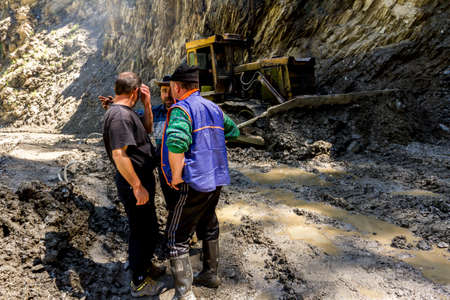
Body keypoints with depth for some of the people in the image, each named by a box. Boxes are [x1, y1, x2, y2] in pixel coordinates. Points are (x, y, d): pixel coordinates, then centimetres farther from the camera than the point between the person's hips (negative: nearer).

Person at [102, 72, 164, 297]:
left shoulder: (125, 112, 9)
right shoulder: (119, 115, -23)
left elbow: (147, 129, 19)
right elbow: (119, 155, -29)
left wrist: (147, 104, 6)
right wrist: (137, 186, -25)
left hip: (142, 179, 10)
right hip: (133, 182, -10)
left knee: (148, 227, 24)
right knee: (142, 230, 4)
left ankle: (144, 264, 44)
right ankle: (139, 282, 22)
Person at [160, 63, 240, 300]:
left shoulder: (182, 109, -15)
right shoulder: (214, 107, 10)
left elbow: (175, 143, -34)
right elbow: (233, 131, 25)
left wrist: (176, 175, -21)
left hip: (194, 183, -8)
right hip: (216, 179, 8)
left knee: (177, 238, 4)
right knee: (209, 228, 24)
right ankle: (210, 274, 40)